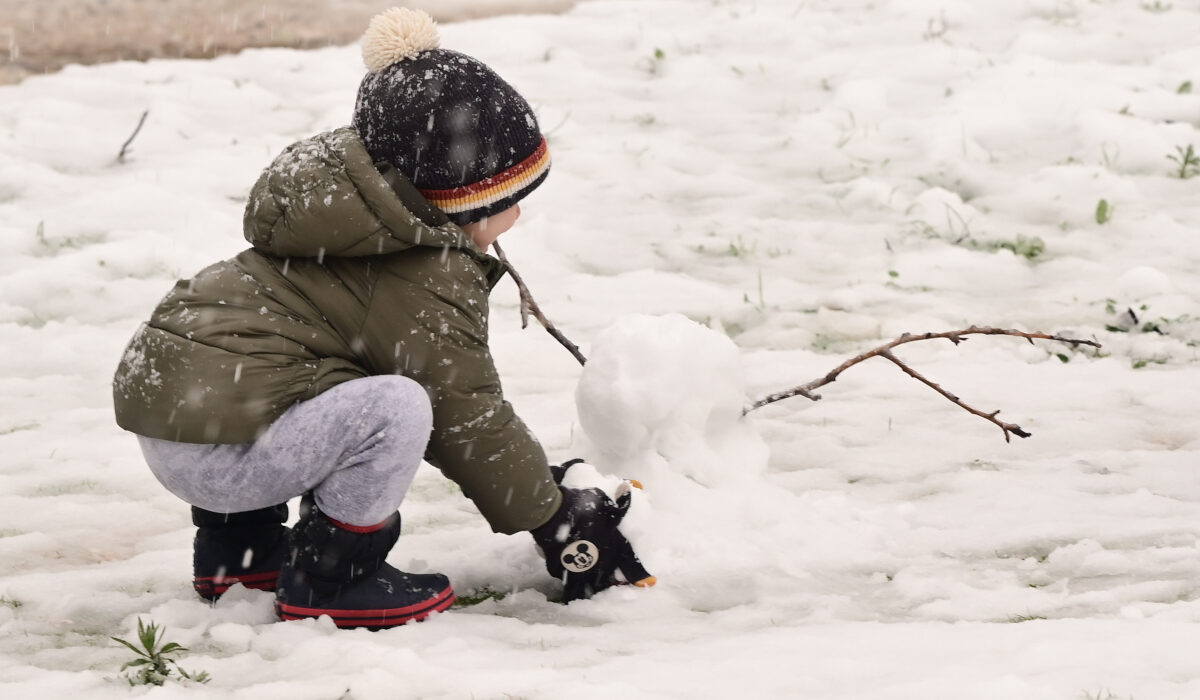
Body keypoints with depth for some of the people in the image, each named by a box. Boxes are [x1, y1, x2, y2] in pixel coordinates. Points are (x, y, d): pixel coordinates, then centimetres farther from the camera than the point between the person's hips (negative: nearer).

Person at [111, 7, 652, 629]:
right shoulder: (429, 279, -11)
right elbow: (467, 419, -5)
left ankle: (236, 552, 28)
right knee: (395, 408, -22)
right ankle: (326, 582, -6)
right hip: (216, 455, -10)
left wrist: (537, 480, 27)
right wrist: (554, 518, 7)